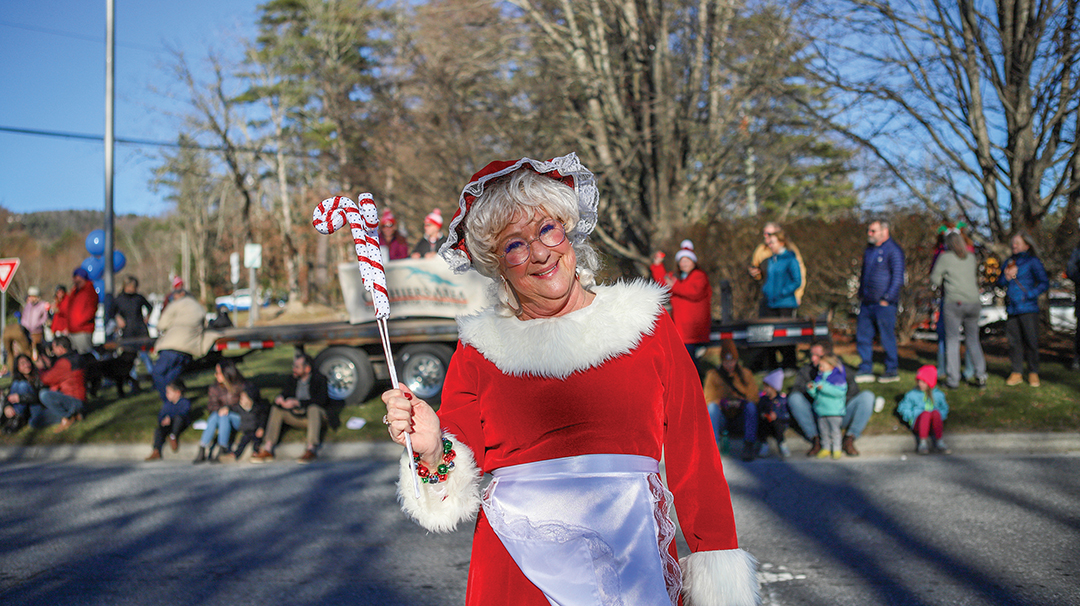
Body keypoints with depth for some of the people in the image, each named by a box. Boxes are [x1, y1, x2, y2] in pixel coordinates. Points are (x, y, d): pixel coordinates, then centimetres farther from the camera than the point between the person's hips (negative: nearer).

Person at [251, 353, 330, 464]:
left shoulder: (319, 380, -6)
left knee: (313, 408, -37)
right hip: (297, 417, 6)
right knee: (276, 409, -10)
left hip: (316, 416, -6)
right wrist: (280, 398, -21)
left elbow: (321, 400, -20)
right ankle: (268, 449, -20)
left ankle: (312, 448, -47)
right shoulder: (292, 380, 11)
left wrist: (297, 402, -26)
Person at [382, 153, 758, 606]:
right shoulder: (478, 349, 2)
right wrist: (432, 452, -17)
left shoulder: (645, 323, 2)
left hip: (635, 564, 0)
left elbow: (695, 459, 2)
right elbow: (451, 499, 4)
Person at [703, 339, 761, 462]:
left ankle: (749, 446, -30)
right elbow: (708, 400, -5)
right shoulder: (713, 375, 2)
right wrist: (724, 403, -24)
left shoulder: (745, 374, 6)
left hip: (741, 416, 1)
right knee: (712, 407, -31)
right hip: (722, 417, -1)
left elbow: (754, 397, -1)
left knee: (751, 406, -29)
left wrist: (741, 403, -23)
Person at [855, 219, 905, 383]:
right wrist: (861, 295, 17)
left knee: (887, 337, -1)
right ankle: (866, 370, 15)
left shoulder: (893, 250, -9)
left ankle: (892, 371, 10)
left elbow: (898, 278, -12)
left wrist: (887, 299, -15)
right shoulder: (870, 249, 15)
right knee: (862, 336, 7)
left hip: (884, 304, -8)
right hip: (867, 302, 8)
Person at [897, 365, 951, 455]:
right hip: (918, 423, -1)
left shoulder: (938, 395, 20)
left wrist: (940, 416, 1)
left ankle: (939, 441, -36)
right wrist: (912, 416, -3)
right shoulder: (912, 395, 16)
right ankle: (923, 442, -44)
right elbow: (903, 408, 16)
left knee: (936, 412, -34)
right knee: (926, 413, -36)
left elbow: (944, 408, 24)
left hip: (935, 425, 1)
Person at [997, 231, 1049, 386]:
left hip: (1028, 308, -5)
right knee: (1014, 341, 4)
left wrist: (1030, 294, -15)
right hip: (1011, 308, 5)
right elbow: (1000, 282, 16)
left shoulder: (1032, 261, 0)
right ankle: (1016, 373, 11)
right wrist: (1006, 276, -5)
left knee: (1031, 341, -3)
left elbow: (1044, 283, -4)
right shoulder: (1009, 261, 17)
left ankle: (1033, 374, 8)